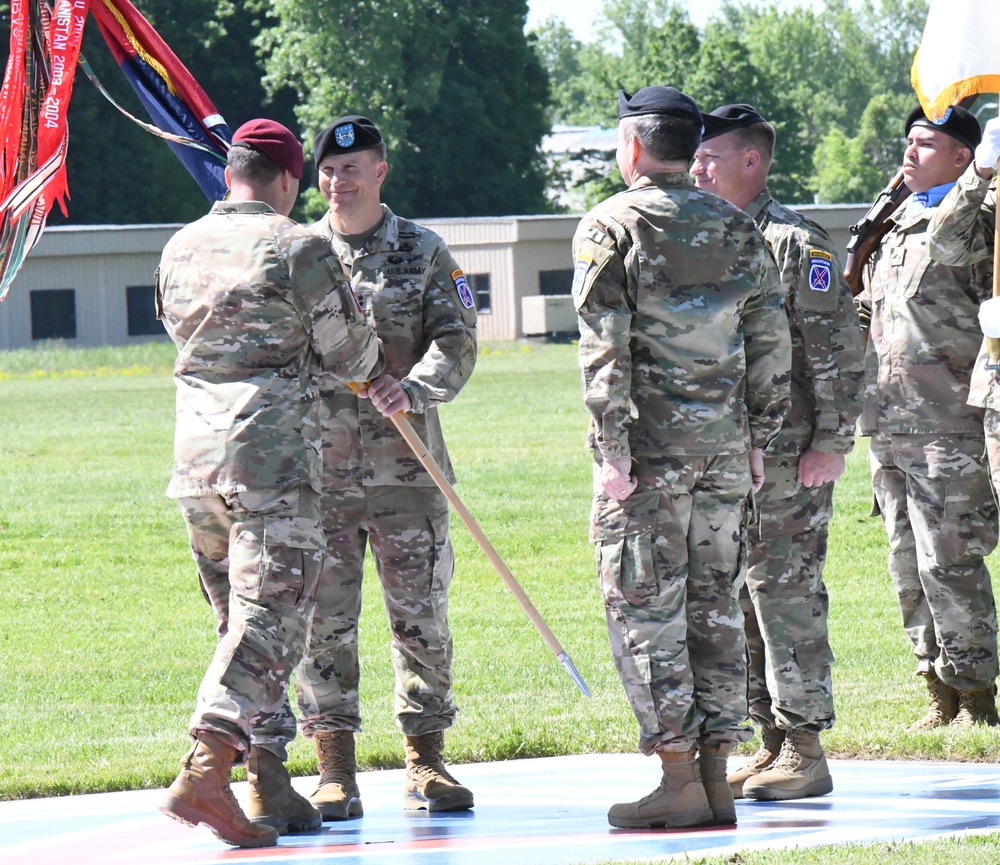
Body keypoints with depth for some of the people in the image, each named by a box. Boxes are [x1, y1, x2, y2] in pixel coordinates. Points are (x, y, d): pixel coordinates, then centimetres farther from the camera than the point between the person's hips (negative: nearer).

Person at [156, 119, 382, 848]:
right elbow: (348, 356, -2)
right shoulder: (299, 249, -7)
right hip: (276, 456, -6)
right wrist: (374, 360, 22)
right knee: (271, 619, -9)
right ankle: (206, 769, -24)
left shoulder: (181, 250, 10)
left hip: (195, 455, 6)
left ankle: (270, 787, 16)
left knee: (240, 617, 15)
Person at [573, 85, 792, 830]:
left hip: (651, 442, -5)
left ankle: (679, 778, -6)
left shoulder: (611, 226, -6)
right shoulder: (737, 228, 10)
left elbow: (605, 349, -12)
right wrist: (759, 437, 15)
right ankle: (717, 773, 10)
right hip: (725, 442, 5)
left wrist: (612, 450, -11)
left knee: (644, 607, -1)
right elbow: (771, 343, 9)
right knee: (715, 606, 10)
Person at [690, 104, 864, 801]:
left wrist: (832, 442, -15)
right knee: (738, 600, 9)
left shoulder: (795, 243, -8)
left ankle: (806, 753, -4)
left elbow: (840, 352, -11)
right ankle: (773, 744, 15)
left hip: (789, 456, -8)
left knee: (787, 597, -7)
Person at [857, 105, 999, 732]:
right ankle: (942, 696, 16)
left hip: (949, 427, -8)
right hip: (890, 423, 8)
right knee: (910, 567, 9)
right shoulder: (893, 227, 19)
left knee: (949, 563, -9)